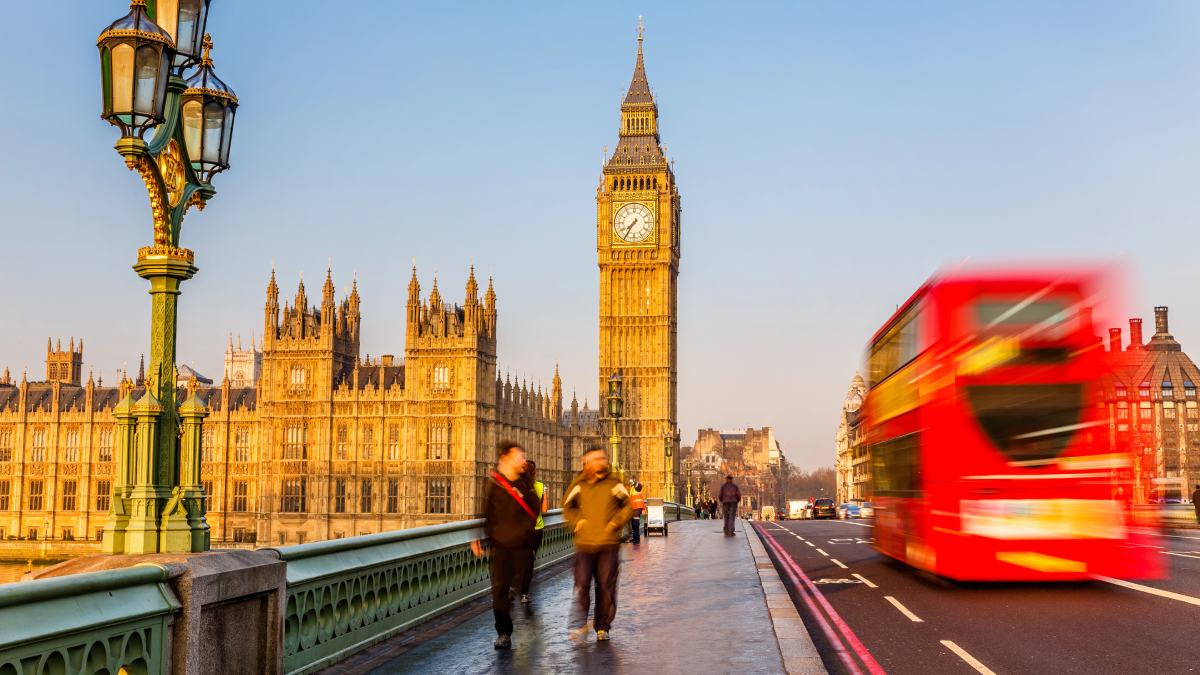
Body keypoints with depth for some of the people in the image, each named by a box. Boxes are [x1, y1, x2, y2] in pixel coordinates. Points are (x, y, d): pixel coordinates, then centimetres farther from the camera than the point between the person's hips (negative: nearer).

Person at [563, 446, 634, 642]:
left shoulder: (614, 484, 3)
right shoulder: (579, 485, 7)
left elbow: (628, 506, 8)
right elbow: (567, 506, 19)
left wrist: (615, 523, -2)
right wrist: (576, 522, 5)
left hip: (608, 545, 0)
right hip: (584, 545, 0)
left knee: (606, 587, 4)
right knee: (581, 585, -7)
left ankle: (603, 627, 16)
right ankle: (578, 624, 5)